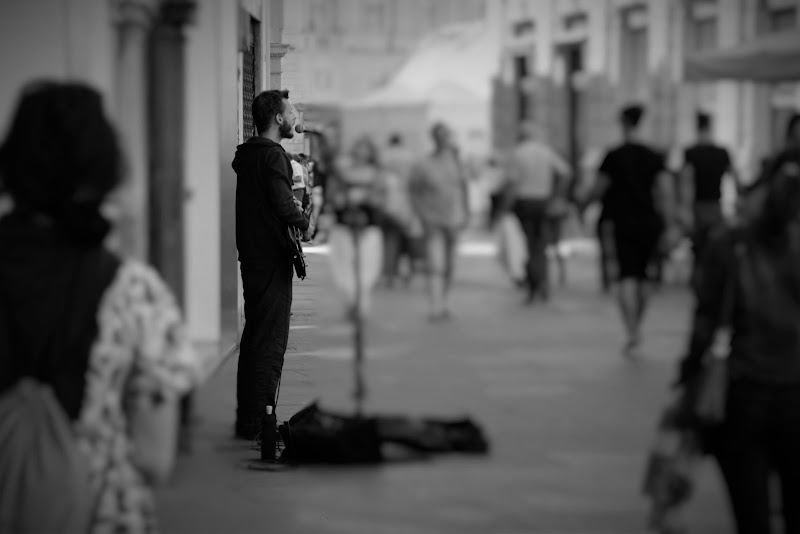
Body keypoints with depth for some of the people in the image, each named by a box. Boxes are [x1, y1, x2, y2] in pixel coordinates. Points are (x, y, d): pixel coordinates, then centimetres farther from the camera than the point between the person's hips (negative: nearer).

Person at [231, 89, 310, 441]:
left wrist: (290, 209, 7)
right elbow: (283, 206, -23)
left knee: (255, 337, 15)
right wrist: (303, 219, -5)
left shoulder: (247, 154, 15)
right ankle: (256, 423, -5)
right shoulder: (272, 155, -15)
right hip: (271, 258, -10)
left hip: (252, 255, 10)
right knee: (270, 342, -6)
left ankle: (247, 418, 21)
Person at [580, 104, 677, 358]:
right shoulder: (655, 158, 4)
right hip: (651, 223, 4)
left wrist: (583, 204, 18)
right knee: (642, 275, 17)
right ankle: (636, 327, 26)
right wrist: (670, 225, -5)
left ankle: (632, 332, -23)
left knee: (627, 276, -8)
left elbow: (599, 189, -1)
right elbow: (666, 192, -5)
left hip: (624, 223, -3)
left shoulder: (614, 156, -5)